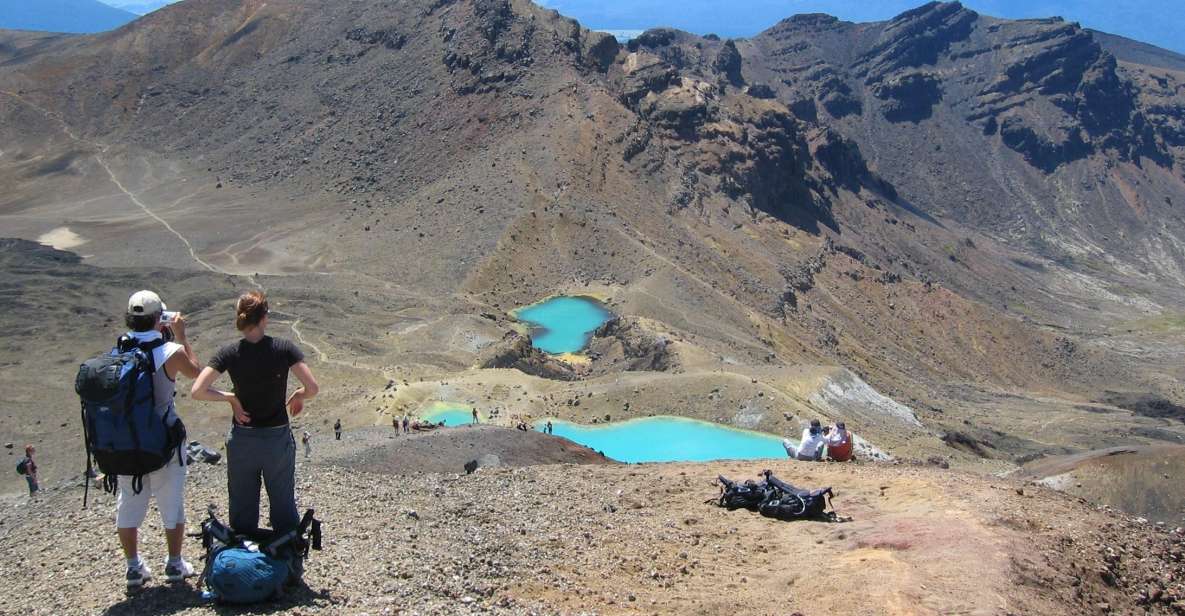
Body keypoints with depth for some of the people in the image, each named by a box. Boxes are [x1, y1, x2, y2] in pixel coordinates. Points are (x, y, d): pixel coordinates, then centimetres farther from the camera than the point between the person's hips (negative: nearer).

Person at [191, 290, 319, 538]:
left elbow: (197, 392, -15)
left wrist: (230, 397, -2)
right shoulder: (284, 348, -13)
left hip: (242, 440, 1)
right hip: (278, 439, -1)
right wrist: (299, 395, 4)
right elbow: (312, 388, -17)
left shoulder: (229, 354, -9)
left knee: (242, 510, 16)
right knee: (284, 508, 15)